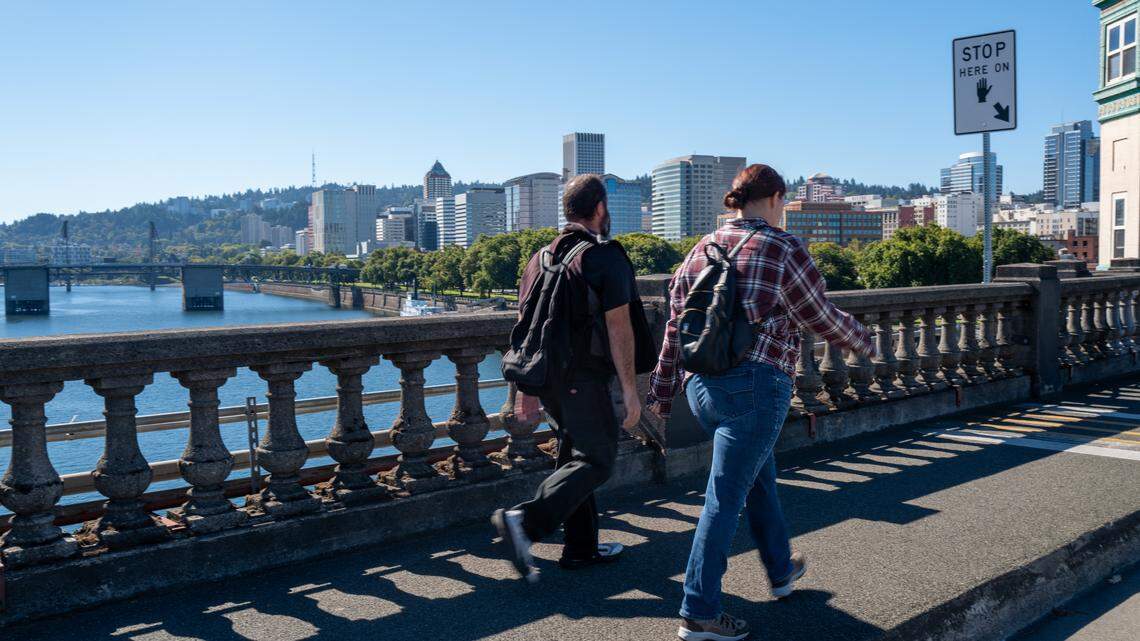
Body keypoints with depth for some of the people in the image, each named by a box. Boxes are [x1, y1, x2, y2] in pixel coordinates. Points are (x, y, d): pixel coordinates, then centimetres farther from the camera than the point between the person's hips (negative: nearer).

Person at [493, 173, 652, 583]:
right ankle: (525, 521, -20)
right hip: (584, 377, -8)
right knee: (597, 460, -4)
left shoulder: (540, 258, 13)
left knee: (575, 455, 17)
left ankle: (581, 547, 24)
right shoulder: (607, 258, -8)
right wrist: (630, 392, -10)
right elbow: (618, 328, -14)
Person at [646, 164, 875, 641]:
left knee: (759, 478, 25)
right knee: (726, 497, -1)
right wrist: (862, 341, 19)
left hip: (702, 385, 7)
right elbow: (821, 318, -1)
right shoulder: (783, 249, -7)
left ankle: (781, 570, 42)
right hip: (755, 386, -7)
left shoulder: (701, 249, 10)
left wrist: (662, 390, 15)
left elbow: (675, 328, 10)